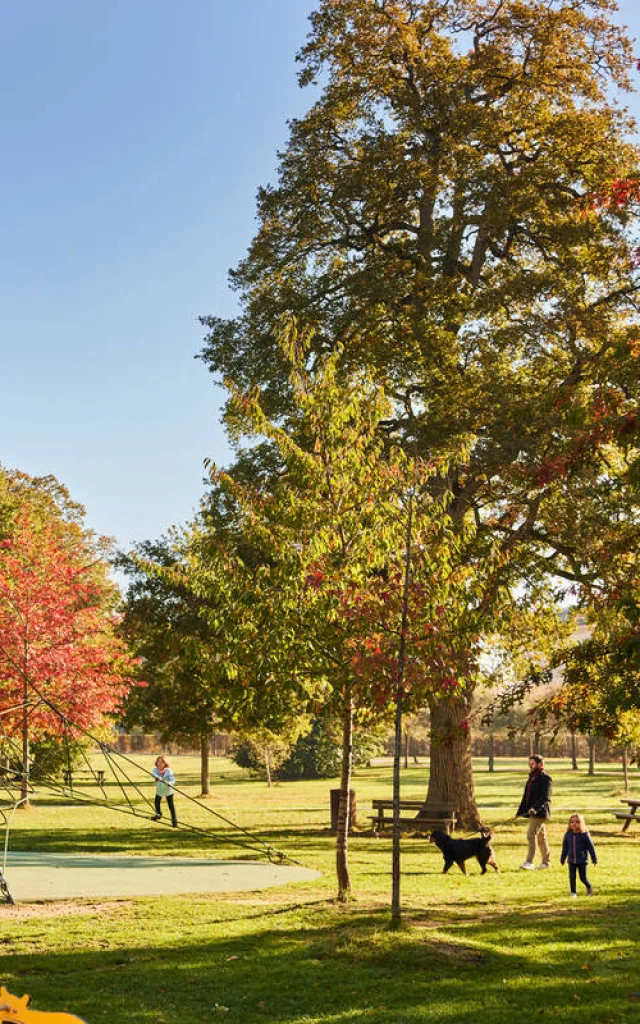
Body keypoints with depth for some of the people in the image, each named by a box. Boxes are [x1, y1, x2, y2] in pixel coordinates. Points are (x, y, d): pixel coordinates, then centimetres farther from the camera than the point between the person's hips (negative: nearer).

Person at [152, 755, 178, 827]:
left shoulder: (168, 771, -21)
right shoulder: (155, 769, -14)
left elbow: (172, 780, -29)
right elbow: (154, 775, -36)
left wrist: (169, 783, -51)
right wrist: (157, 778, -59)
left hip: (168, 791, -4)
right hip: (159, 790, 4)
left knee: (171, 806, -6)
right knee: (157, 803, 19)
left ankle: (174, 821, 4)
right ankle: (159, 814, 50)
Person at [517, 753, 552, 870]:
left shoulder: (545, 778, -11)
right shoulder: (532, 777, 18)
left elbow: (545, 797, -20)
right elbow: (526, 796, 22)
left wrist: (535, 808, -31)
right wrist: (520, 811, 20)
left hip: (540, 812, -10)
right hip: (533, 812, 10)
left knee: (531, 834, -15)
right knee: (541, 836, 14)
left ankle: (529, 862, -15)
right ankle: (546, 861, 22)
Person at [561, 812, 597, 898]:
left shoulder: (584, 835, -11)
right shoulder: (567, 835, 0)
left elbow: (591, 847, -4)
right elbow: (565, 847, 11)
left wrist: (594, 858, -1)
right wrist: (563, 858, 16)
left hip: (582, 860, -3)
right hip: (571, 860, 3)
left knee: (583, 877, 2)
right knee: (572, 877, 1)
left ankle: (589, 887, 32)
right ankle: (573, 893, 13)